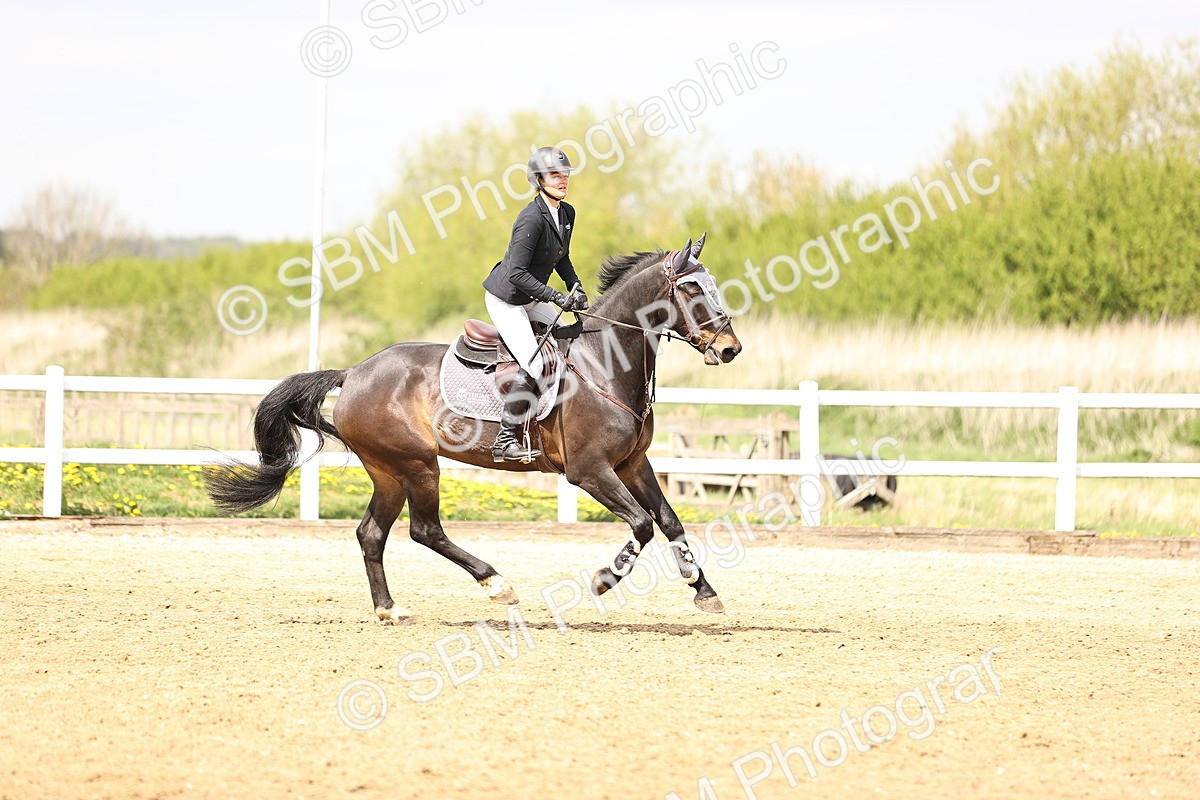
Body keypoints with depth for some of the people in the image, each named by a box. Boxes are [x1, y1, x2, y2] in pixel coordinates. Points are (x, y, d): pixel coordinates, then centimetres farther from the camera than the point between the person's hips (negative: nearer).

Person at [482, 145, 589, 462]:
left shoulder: (567, 213, 1)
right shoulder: (532, 218, -26)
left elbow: (561, 258, 18)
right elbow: (517, 273, -28)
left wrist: (576, 289, 3)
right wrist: (557, 297, -29)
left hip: (532, 299, 9)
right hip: (505, 298, -9)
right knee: (532, 364, -19)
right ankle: (504, 441, -13)